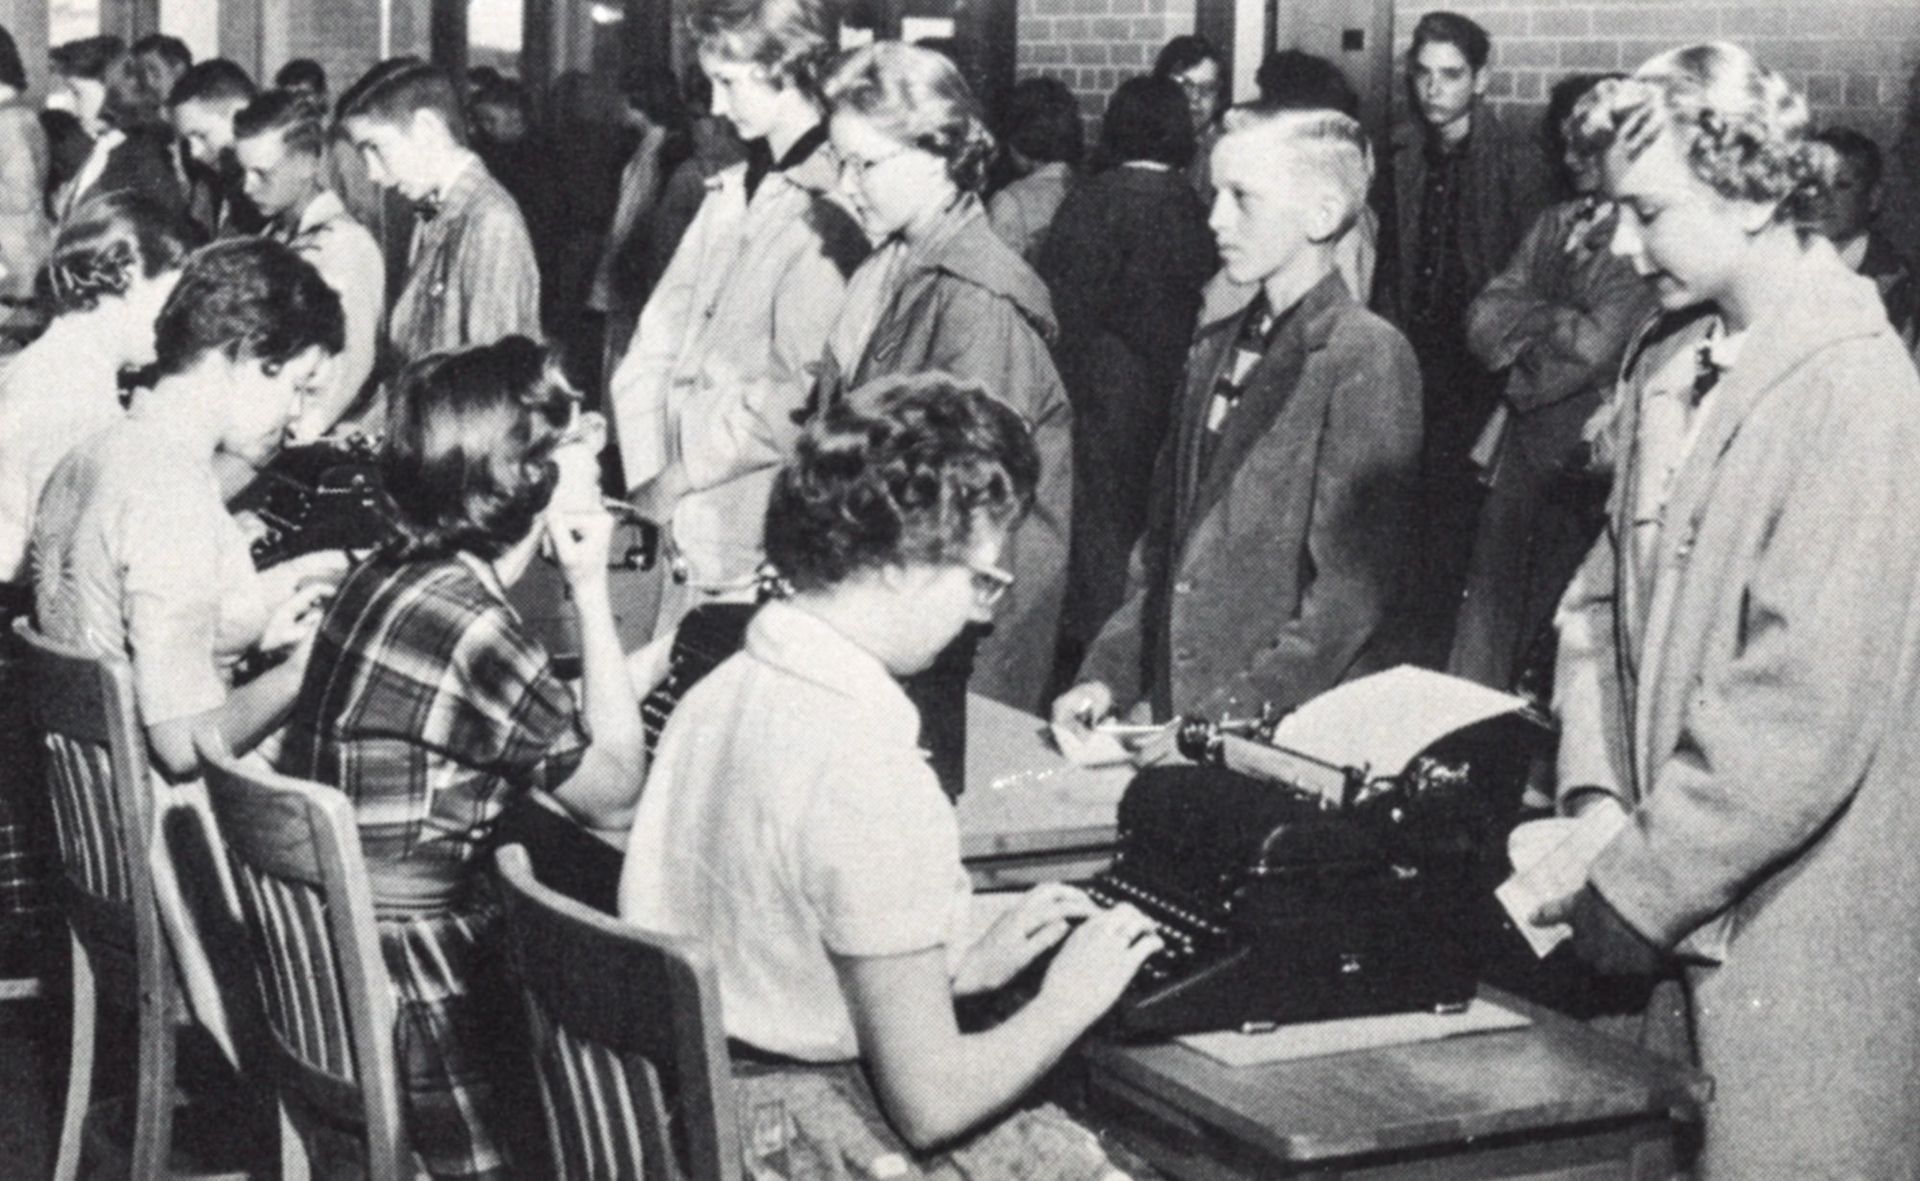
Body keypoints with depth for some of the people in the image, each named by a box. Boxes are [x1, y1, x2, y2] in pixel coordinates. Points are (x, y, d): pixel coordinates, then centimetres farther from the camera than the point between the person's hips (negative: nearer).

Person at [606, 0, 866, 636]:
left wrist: (677, 473, -11)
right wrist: (648, 471, -1)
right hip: (690, 541, 7)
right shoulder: (730, 193, 12)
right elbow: (659, 338, 12)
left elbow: (799, 397, -19)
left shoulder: (831, 212, -13)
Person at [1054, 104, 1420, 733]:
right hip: (1171, 716, 6)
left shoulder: (1368, 358, -10)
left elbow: (1352, 588, -15)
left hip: (1291, 740, -6)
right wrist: (1109, 674, 6)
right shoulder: (1213, 350, 12)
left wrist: (1232, 722, -19)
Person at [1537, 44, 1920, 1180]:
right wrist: (1595, 799, -5)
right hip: (1679, 919, 7)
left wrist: (1627, 895, -17)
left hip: (1794, 945, -7)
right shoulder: (1667, 368, 7)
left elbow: (1806, 714, -21)